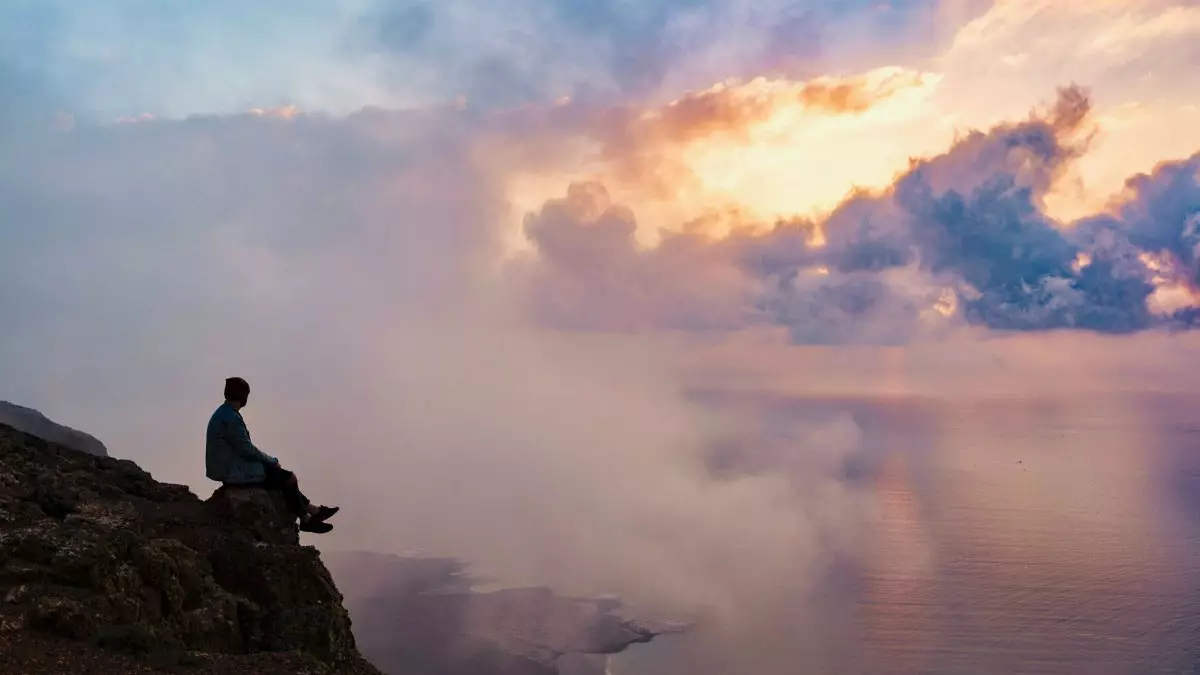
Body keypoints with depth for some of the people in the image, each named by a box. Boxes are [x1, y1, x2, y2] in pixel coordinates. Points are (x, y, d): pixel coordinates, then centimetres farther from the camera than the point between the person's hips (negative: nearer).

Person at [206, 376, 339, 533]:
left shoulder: (222, 414, 10)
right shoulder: (231, 418, -23)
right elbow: (247, 449, -21)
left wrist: (269, 460, 11)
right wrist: (272, 460, -5)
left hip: (228, 467, 10)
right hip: (235, 472, -10)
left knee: (284, 476, 15)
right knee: (289, 478, -3)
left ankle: (314, 510, 19)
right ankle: (305, 519, 11)